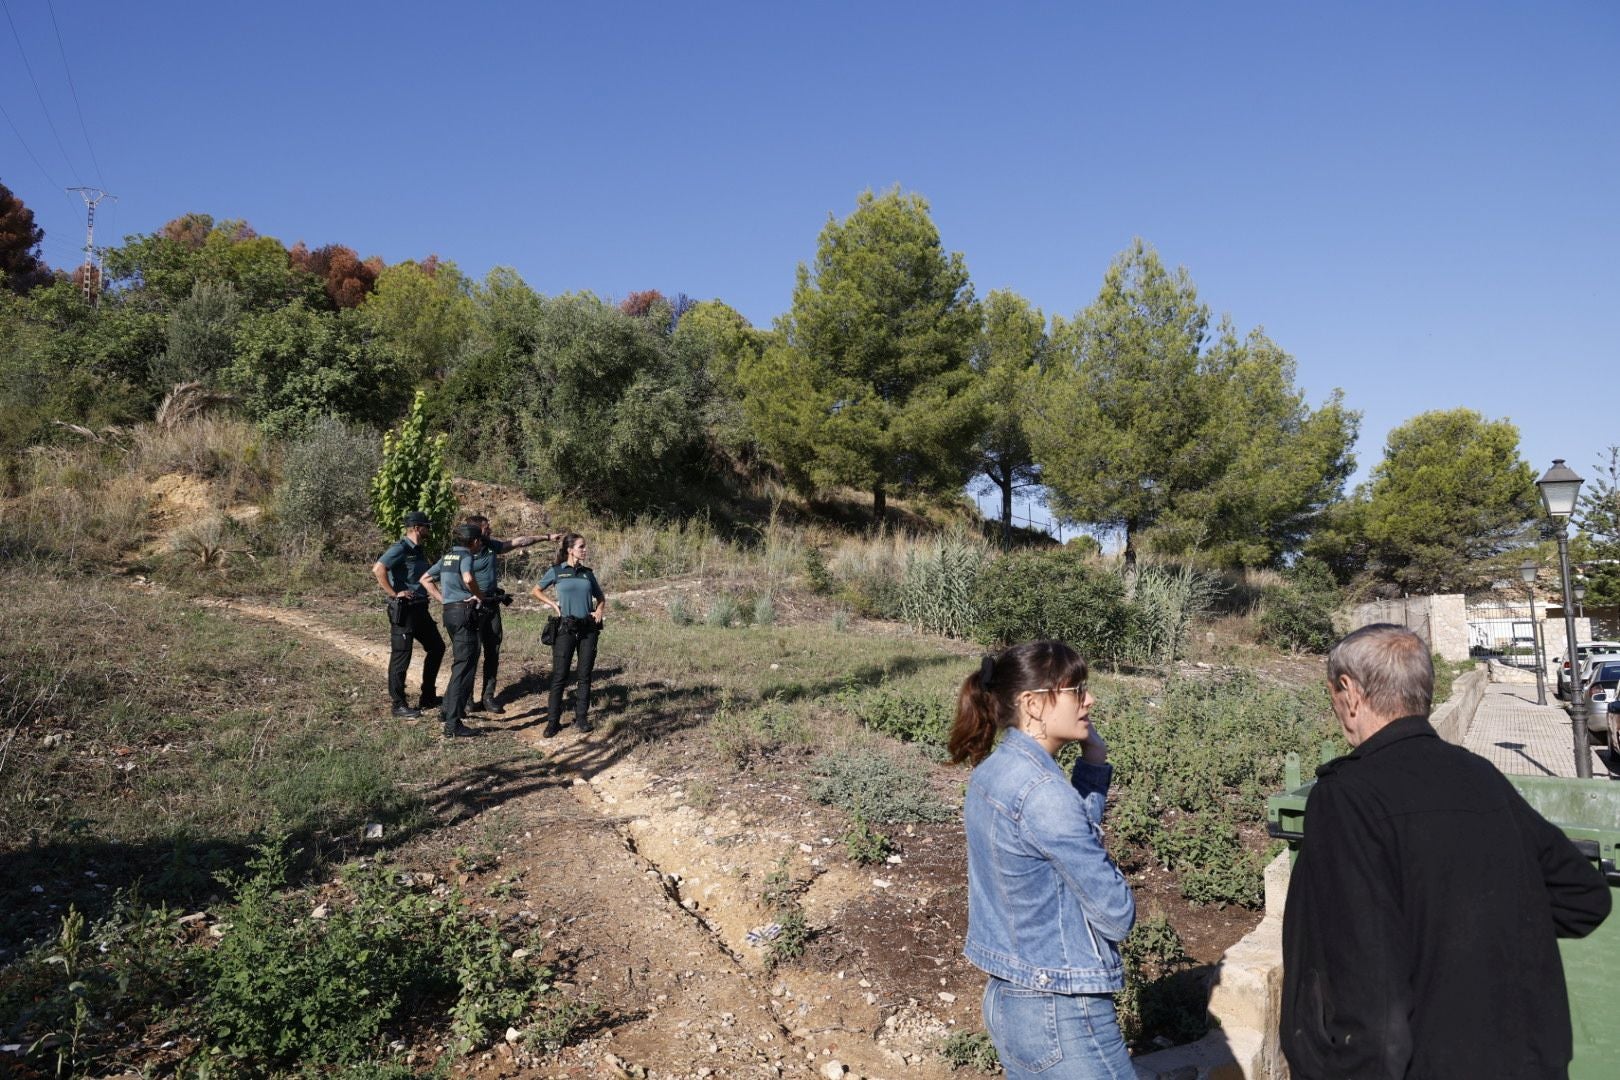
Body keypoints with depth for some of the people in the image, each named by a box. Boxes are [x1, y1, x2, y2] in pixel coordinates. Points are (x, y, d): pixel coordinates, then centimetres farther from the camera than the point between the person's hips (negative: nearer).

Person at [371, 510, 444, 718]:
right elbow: (377, 569, -28)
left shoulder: (419, 550, 12)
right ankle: (399, 705, 7)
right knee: (401, 656, -2)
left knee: (436, 647, 15)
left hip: (420, 608, 10)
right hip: (403, 610, -10)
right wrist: (393, 593, -23)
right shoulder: (400, 549, -15)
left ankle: (428, 697, 25)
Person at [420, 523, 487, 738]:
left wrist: (443, 599, 16)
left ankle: (447, 707, 31)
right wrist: (479, 595, -12)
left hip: (449, 611, 9)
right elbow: (468, 578, -29)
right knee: (464, 666, -6)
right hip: (464, 611, -9)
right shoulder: (466, 555, -8)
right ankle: (452, 724, -8)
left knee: (460, 662, 24)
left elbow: (425, 579, 22)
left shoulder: (448, 556, 16)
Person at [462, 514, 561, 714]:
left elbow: (518, 542, 15)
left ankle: (488, 697, 16)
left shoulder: (491, 546, 9)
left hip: (492, 606, 7)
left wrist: (546, 537, 19)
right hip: (473, 608, -7)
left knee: (493, 652, 8)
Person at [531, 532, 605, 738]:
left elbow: (600, 597, 21)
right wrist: (553, 604, -1)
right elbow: (536, 591, 13)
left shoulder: (587, 573, 9)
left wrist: (599, 610, 2)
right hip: (566, 628, -3)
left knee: (585, 675, 6)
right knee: (559, 676, -2)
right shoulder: (557, 571, 1)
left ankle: (581, 717, 15)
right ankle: (553, 721, 4)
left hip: (588, 628, 3)